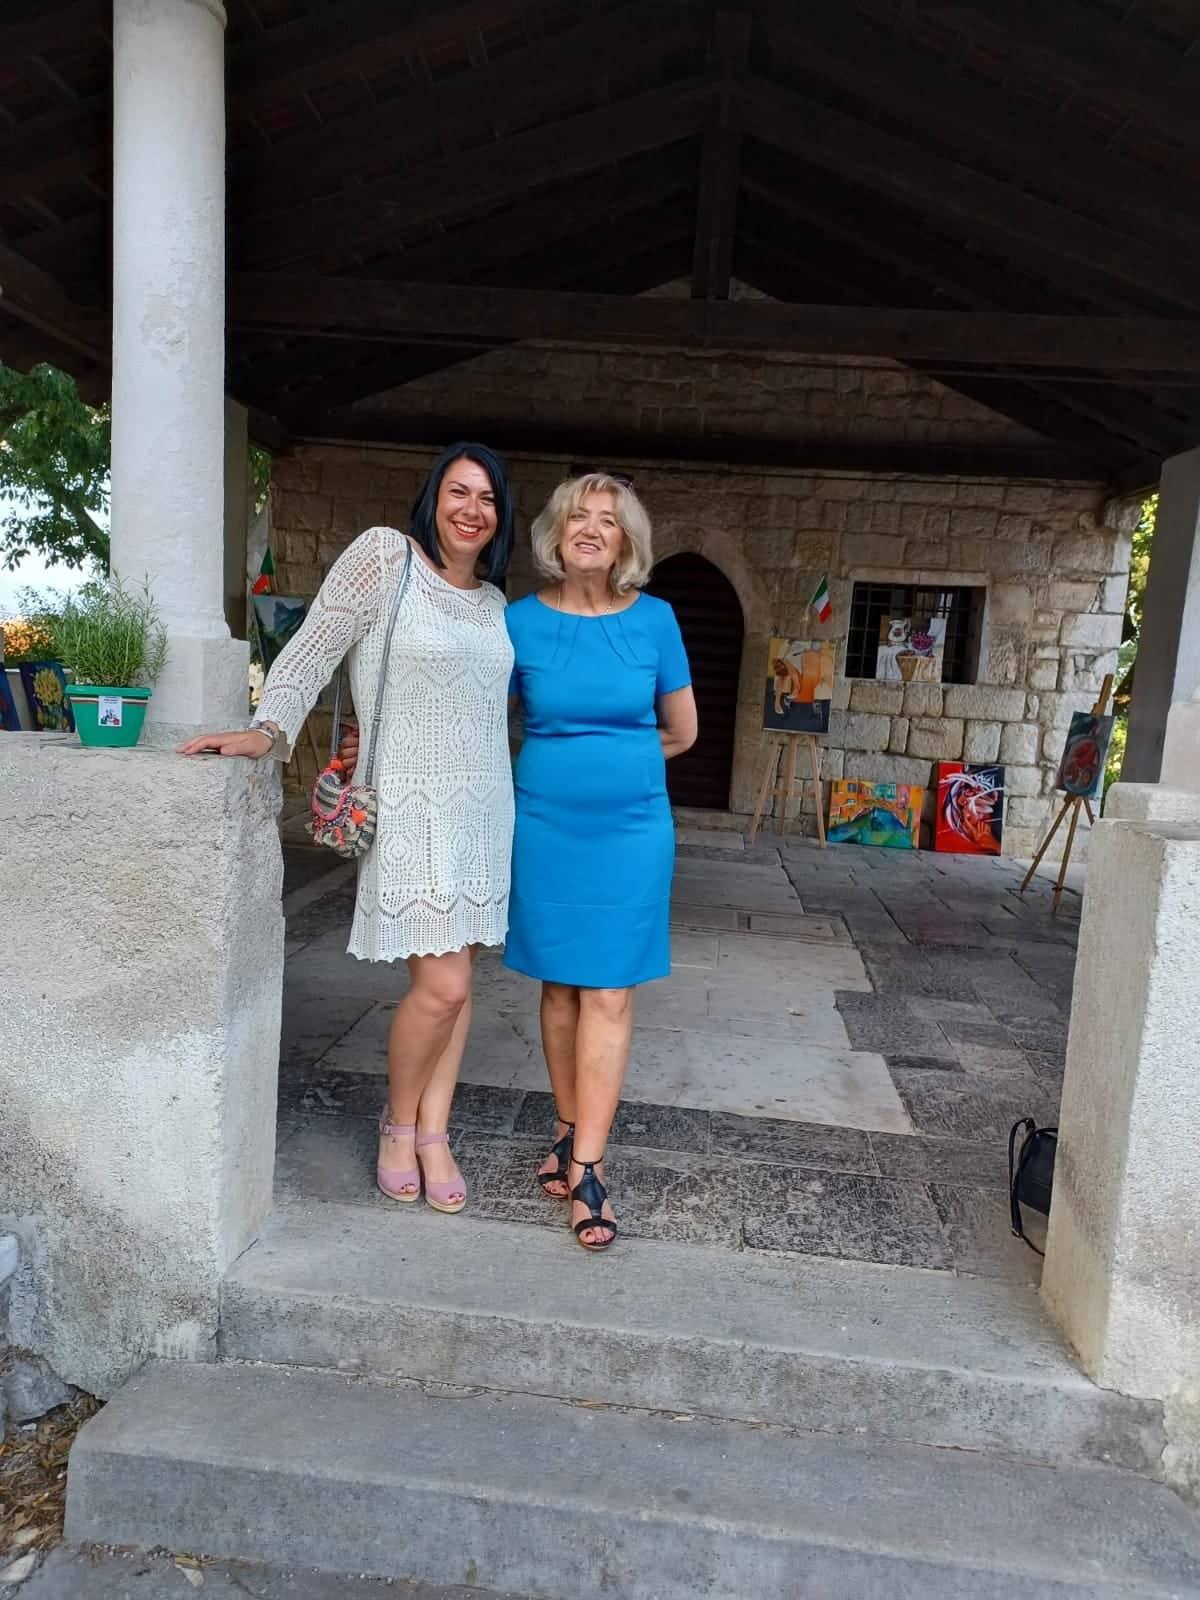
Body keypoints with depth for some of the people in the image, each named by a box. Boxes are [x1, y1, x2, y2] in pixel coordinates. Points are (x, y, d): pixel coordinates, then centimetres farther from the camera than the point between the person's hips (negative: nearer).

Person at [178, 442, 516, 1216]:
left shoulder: (494, 601, 13)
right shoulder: (385, 554, -6)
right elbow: (313, 651, -8)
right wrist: (267, 729, -20)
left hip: (483, 806, 6)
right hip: (413, 809, -6)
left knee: (457, 980, 9)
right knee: (443, 985, -8)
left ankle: (433, 1133, 23)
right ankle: (399, 1123, 19)